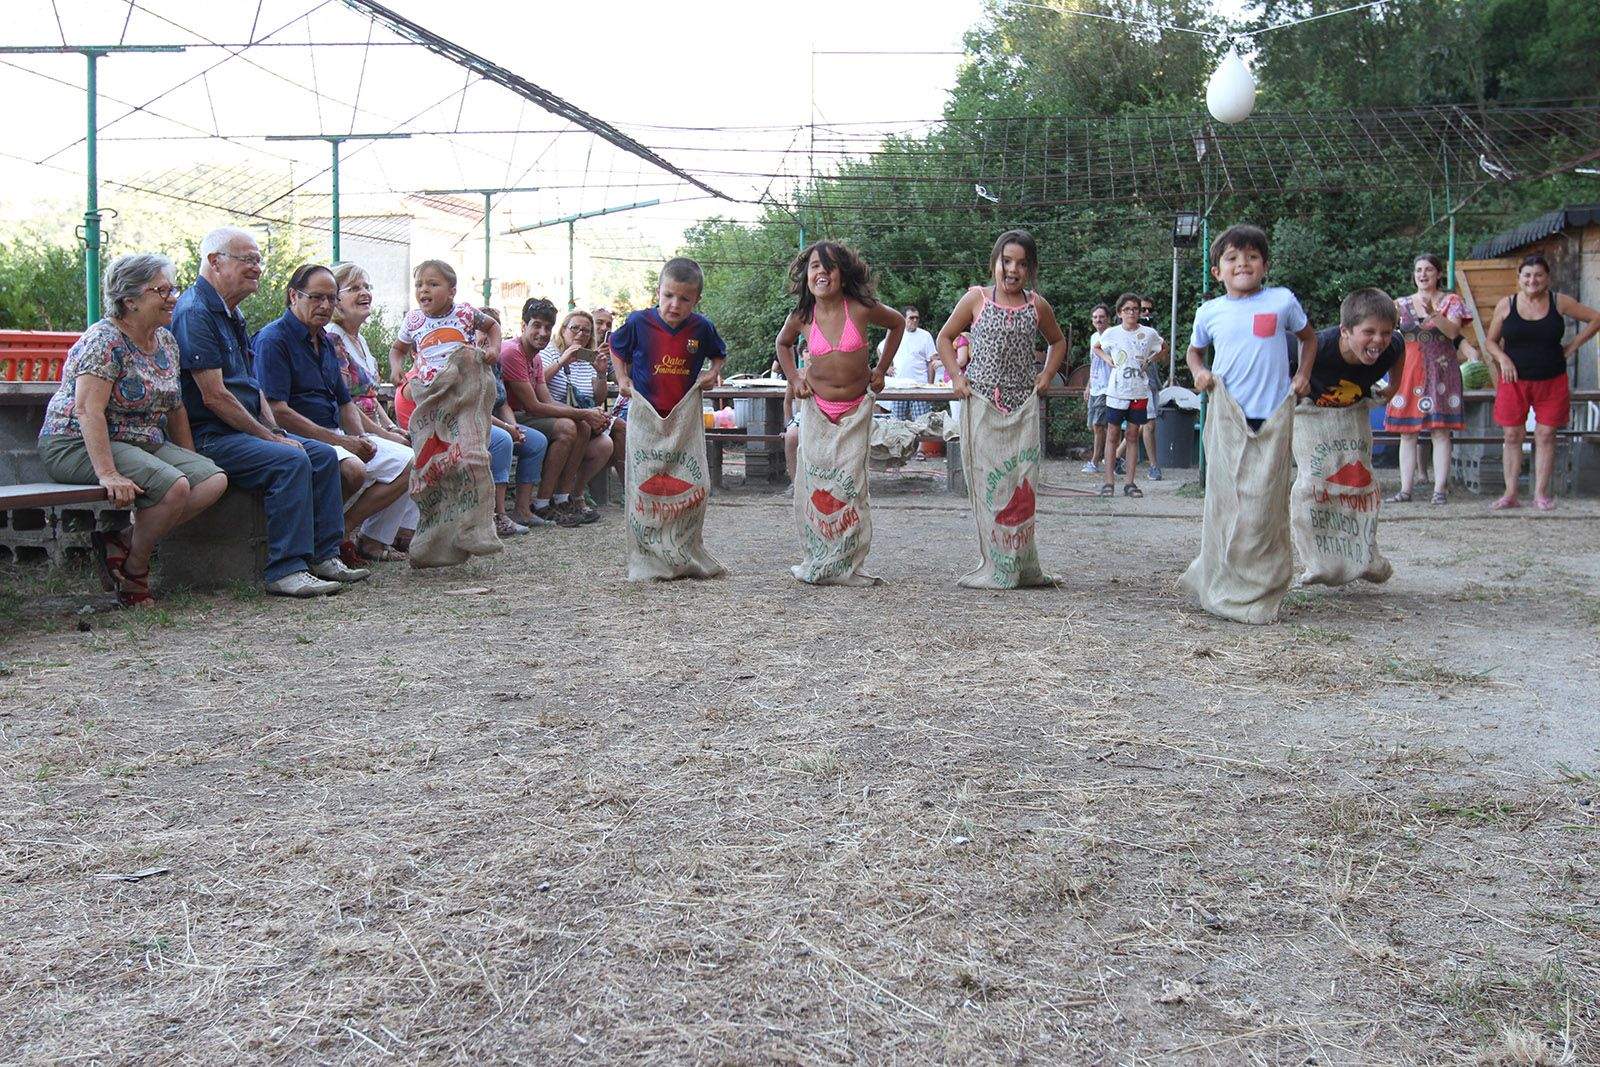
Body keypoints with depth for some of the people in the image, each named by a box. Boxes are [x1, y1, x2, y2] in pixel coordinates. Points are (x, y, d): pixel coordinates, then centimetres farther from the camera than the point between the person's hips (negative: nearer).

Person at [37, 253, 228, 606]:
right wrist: (108, 474, -32)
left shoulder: (166, 341, 10)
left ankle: (125, 539, -6)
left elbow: (175, 408, 16)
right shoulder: (104, 341, -15)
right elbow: (88, 411, -24)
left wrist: (192, 461, 8)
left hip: (147, 444, 9)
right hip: (77, 446, -8)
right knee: (173, 486, -29)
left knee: (214, 479, -13)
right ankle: (133, 569, -7)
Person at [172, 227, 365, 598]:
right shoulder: (195, 313, -14)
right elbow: (214, 396, -20)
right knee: (291, 461, -27)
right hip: (208, 438, -10)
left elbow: (252, 384, 21)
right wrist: (269, 438, -15)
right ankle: (285, 570, -26)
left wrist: (275, 430, 4)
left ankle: (324, 556, 2)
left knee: (323, 455, 1)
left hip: (247, 429, 10)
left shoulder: (231, 314, 18)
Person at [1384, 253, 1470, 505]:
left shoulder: (1451, 301, 6)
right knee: (1407, 433, 0)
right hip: (1409, 372, 2)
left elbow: (1453, 332, -10)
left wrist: (1433, 313, -24)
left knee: (1440, 432, -5)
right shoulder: (1402, 304, 13)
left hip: (1440, 372, -2)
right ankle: (1405, 490, 2)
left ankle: (1439, 489, -4)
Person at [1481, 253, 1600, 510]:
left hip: (1551, 381, 0)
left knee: (1545, 435, 1)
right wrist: (1503, 359, -10)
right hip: (1515, 380, 0)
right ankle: (1510, 494, 5)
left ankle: (1541, 493, 7)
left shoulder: (1559, 302, 0)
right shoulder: (1506, 304, 1)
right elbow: (1490, 340, 8)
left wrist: (1573, 346, 2)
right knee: (1513, 435, 0)